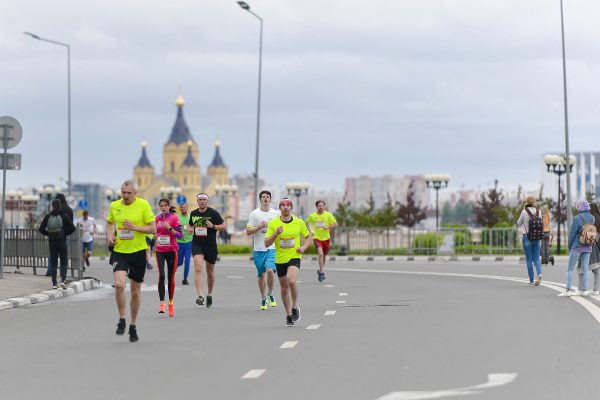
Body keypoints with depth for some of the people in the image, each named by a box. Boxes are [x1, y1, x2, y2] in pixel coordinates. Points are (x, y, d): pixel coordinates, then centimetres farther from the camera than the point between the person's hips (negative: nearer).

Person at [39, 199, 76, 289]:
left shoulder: (47, 217, 0)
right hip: (62, 241, -2)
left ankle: (54, 283, 5)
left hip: (51, 242, 2)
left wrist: (48, 234, 11)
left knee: (53, 263, 9)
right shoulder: (64, 216, -6)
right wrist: (65, 233, 5)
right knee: (64, 262, 5)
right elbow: (72, 228, -10)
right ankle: (63, 279, -14)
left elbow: (41, 229, -1)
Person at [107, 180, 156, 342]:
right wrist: (109, 236, 3)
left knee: (136, 290, 7)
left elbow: (153, 228, -6)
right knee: (119, 284, -20)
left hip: (138, 251, -1)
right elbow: (109, 222, 22)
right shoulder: (114, 206, 3)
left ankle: (133, 326, 23)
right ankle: (121, 320, -1)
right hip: (120, 251, 1)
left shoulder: (143, 205, -7)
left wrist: (135, 227, -20)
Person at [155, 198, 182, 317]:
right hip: (160, 251, 2)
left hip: (172, 250, -2)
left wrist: (170, 228, -21)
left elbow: (179, 235, -9)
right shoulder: (157, 218, 9)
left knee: (171, 278, 6)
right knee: (161, 276, -14)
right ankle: (161, 303, -18)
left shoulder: (174, 218, -4)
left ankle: (171, 303, 21)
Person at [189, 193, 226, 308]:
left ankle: (209, 295, 32)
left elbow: (224, 226, -1)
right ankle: (200, 295, -26)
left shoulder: (213, 213, -4)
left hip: (211, 246, -1)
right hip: (197, 245, 1)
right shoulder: (193, 213, 6)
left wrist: (213, 226, -17)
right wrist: (190, 229, 0)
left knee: (210, 271, 12)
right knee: (198, 268, -19)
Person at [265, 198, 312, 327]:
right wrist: (276, 234, -20)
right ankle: (289, 315, 26)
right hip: (280, 259, 2)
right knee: (284, 288, 9)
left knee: (292, 281, -27)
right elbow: (266, 243, -4)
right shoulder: (273, 223, -2)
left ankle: (295, 307, -6)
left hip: (294, 257, -2)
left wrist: (304, 247, -3)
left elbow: (309, 236, 15)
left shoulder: (299, 223, 0)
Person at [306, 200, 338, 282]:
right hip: (317, 237, -2)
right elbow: (308, 222, 17)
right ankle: (321, 272, -16)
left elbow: (335, 224, -2)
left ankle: (321, 270, 37)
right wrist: (311, 230, 2)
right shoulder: (312, 215, -2)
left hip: (326, 238, 2)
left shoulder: (328, 215, -3)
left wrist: (328, 227, -18)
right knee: (320, 253, -22)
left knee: (324, 255, 14)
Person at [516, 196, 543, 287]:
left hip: (527, 237, -3)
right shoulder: (538, 212, 1)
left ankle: (531, 281, 5)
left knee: (529, 260, 5)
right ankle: (539, 274, -20)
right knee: (536, 259, 8)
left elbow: (518, 223, 3)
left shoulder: (524, 212, -9)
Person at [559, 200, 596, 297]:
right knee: (585, 269, 10)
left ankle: (569, 290, -5)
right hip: (588, 247, 5)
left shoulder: (577, 218, -14)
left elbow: (572, 233, -9)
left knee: (570, 268, 1)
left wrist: (569, 246, 1)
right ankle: (584, 290, 9)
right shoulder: (592, 218, 1)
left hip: (577, 246, -5)